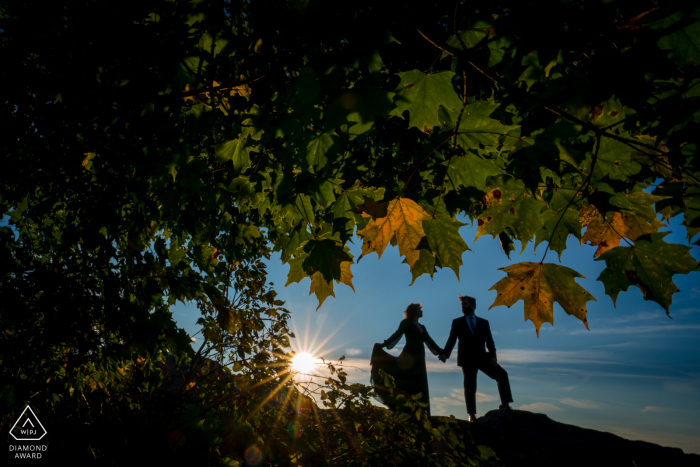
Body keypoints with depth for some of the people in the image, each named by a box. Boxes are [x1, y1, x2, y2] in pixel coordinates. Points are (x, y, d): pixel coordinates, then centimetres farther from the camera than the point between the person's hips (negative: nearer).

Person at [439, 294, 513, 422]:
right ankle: (472, 415, 3)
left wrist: (493, 356, -10)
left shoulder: (483, 322, 13)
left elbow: (489, 341, 6)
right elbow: (452, 340, 0)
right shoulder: (457, 322, 8)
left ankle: (505, 404, -6)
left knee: (502, 374, -13)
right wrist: (445, 354, -16)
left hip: (482, 357, 2)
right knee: (470, 386, -4)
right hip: (467, 358, -2)